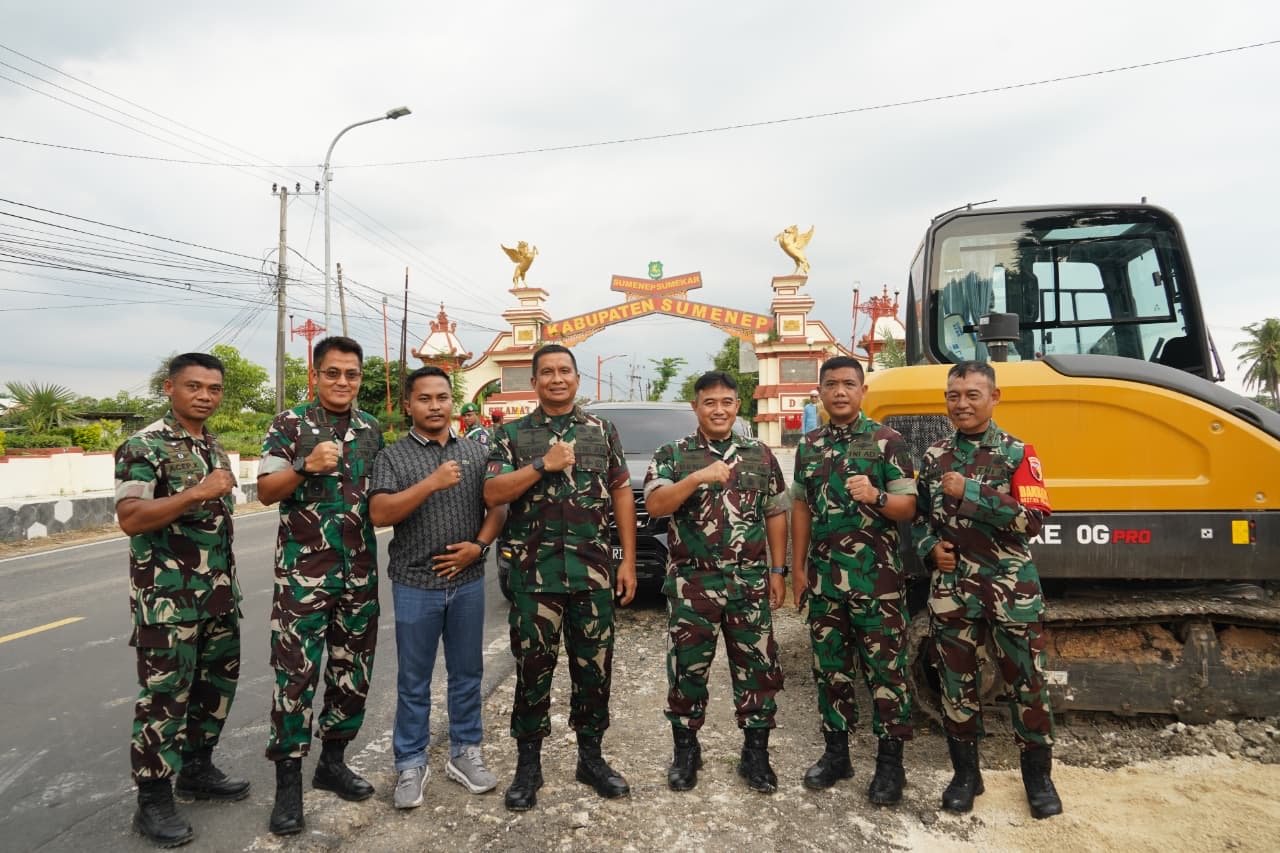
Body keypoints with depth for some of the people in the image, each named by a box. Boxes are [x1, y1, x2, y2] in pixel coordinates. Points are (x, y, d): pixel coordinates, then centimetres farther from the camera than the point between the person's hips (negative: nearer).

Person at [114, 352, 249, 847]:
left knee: (217, 682, 15)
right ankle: (153, 801, 13)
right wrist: (195, 494, -30)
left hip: (217, 592, 8)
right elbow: (130, 519, -21)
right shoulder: (143, 446, -12)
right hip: (167, 597, -8)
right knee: (165, 695, 0)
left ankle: (197, 768, 32)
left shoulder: (214, 446, 12)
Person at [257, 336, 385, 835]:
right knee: (296, 672, -1)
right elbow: (265, 492, -7)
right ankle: (288, 780, 12)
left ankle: (332, 760, 28)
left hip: (360, 572, 5)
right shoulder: (289, 425, -3)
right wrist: (306, 466, -22)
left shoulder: (371, 429, 9)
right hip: (303, 571, -4)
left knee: (352, 670, 11)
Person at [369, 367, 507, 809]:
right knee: (414, 682, 9)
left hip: (468, 581, 3)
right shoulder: (393, 456, -4)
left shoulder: (476, 452, 6)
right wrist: (431, 483, -24)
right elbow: (379, 514, -15)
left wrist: (479, 545, -9)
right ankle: (411, 765, 23)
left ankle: (465, 753, 28)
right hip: (416, 585, -2)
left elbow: (497, 505, 7)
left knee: (467, 674, 13)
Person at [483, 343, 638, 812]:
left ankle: (591, 757, 27)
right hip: (533, 574, -1)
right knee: (533, 668, 7)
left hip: (593, 573, 2)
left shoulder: (603, 432, 8)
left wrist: (628, 561, 2)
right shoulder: (512, 434, 4)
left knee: (594, 667, 10)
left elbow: (622, 495, 7)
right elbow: (492, 494, -7)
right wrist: (544, 465, -17)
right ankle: (528, 764, 22)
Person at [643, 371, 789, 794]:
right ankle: (685, 751, 26)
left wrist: (777, 572, 6)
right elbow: (654, 506, -14)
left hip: (750, 582, 2)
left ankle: (755, 753, 23)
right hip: (692, 582, -1)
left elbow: (775, 515, 10)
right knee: (687, 667, 7)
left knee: (758, 667, 7)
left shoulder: (760, 455, 7)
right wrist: (698, 477, -27)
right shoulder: (672, 454, 0)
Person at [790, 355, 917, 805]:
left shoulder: (887, 441, -4)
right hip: (823, 578, 4)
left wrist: (874, 496, -27)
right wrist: (798, 568, 9)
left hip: (876, 577, -4)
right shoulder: (809, 446, 9)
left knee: (885, 668, 4)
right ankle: (835, 753, 26)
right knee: (830, 667, 12)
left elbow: (907, 507, -6)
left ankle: (890, 762, 17)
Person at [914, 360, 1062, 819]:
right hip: (952, 589, 3)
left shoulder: (1018, 454, -5)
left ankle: (1038, 775, 27)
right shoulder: (934, 457, 6)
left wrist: (969, 493, -22)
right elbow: (919, 515, 16)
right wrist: (931, 547, -4)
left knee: (1027, 681, 8)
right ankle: (965, 773, 26)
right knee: (956, 682, 10)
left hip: (1012, 589, -3)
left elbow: (1032, 519, -17)